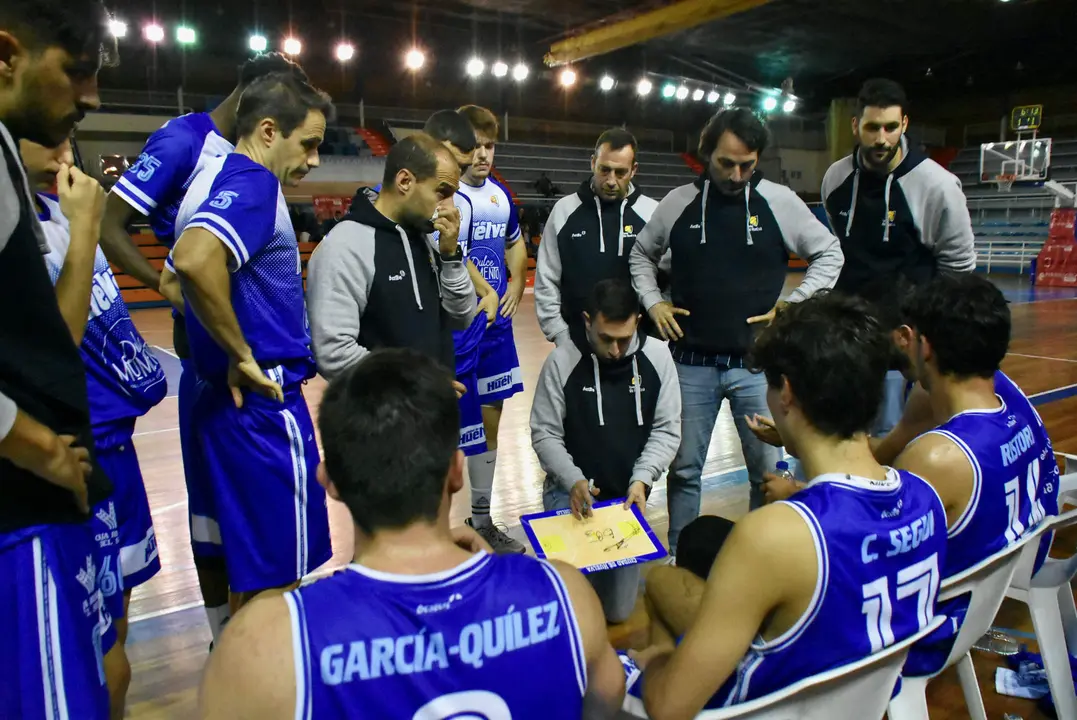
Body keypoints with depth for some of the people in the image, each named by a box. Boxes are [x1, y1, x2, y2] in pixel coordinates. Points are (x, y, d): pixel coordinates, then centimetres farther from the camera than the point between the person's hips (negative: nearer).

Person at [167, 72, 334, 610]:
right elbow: (196, 260, -35)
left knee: (251, 568, 20)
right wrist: (243, 355, -23)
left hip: (233, 400, 10)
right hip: (265, 405, -10)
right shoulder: (252, 182, -15)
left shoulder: (217, 178, 15)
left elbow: (184, 265, 27)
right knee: (277, 577, 2)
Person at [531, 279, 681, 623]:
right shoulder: (561, 361, -13)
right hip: (571, 490, -2)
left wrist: (641, 479, -18)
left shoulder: (657, 356, -7)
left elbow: (667, 430, -2)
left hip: (626, 493, 3)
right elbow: (544, 434, -7)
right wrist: (573, 481, -23)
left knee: (617, 610, 8)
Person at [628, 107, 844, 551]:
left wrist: (793, 306, -2)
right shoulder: (679, 202, 1)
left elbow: (829, 255, 8)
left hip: (756, 363, -1)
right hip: (691, 363, 1)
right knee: (684, 469, 11)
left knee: (770, 473, 6)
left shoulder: (780, 201, -2)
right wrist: (653, 302, 3)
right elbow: (641, 254, 17)